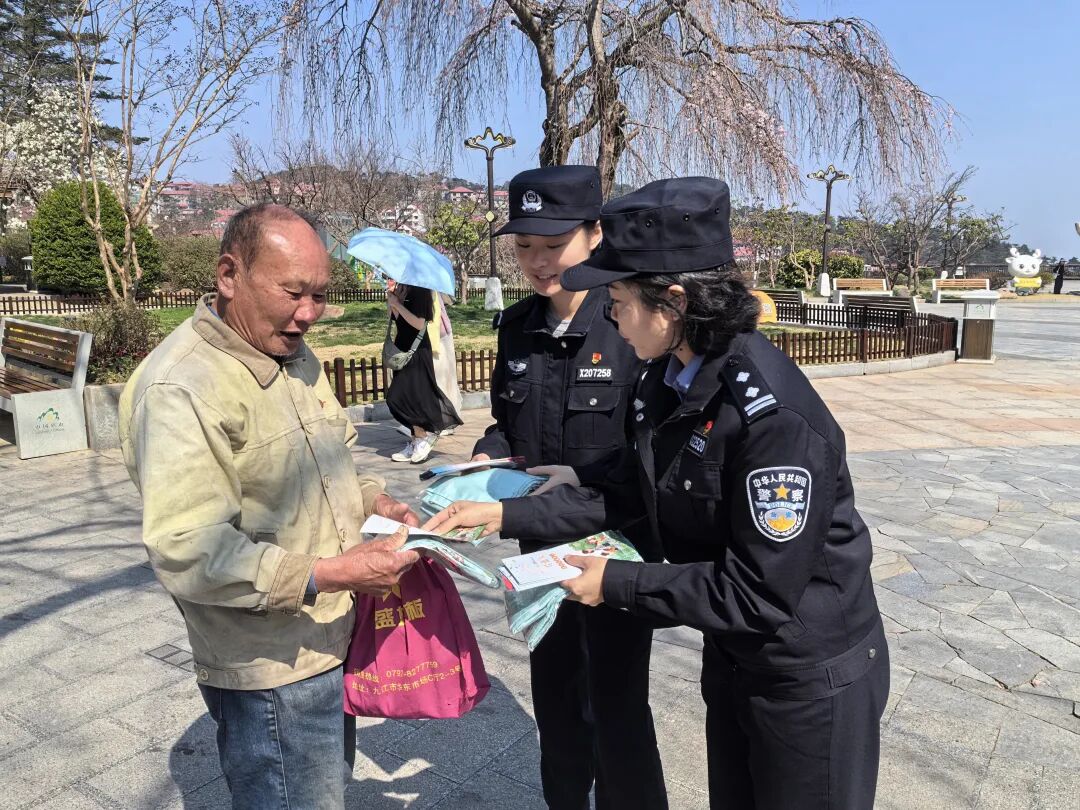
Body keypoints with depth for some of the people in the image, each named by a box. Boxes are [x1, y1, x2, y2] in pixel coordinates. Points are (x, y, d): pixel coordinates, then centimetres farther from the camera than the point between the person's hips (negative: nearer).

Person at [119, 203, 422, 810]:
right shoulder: (180, 388, -22)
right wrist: (331, 574, -32)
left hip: (335, 640, 9)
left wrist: (373, 500, -1)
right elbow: (187, 554, -28)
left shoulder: (297, 355, 6)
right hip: (273, 673, -8)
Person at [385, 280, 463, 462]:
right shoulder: (401, 288, 11)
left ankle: (425, 435, 3)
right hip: (404, 348, 8)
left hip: (417, 351, -8)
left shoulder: (419, 290, -14)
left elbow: (420, 324, -19)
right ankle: (417, 442, 16)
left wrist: (397, 304, -18)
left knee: (400, 397, -11)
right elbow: (396, 319, 11)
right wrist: (391, 299, -3)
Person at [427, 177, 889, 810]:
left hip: (813, 676, -7)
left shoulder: (776, 417, -31)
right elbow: (627, 494, 3)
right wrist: (505, 514, -3)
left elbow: (760, 591, -28)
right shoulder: (667, 379, -5)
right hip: (732, 658, 7)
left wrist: (617, 583, -21)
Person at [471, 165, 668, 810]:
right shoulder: (518, 326, 2)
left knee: (617, 704, 9)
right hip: (542, 545, 6)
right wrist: (486, 460, -7)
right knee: (555, 691, 21)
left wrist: (581, 481, -26)